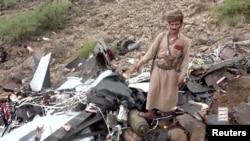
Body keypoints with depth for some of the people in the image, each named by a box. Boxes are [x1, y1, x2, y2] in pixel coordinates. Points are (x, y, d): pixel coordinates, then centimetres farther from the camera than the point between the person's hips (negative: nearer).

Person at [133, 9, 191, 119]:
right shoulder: (161, 36, -11)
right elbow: (151, 51, -4)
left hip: (171, 71, -1)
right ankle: (150, 113, 28)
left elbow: (185, 59, -7)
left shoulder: (184, 41, -13)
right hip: (158, 69, 2)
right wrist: (140, 63, -4)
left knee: (168, 93, 14)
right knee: (153, 91, 11)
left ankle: (165, 111, 39)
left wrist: (182, 75, -8)